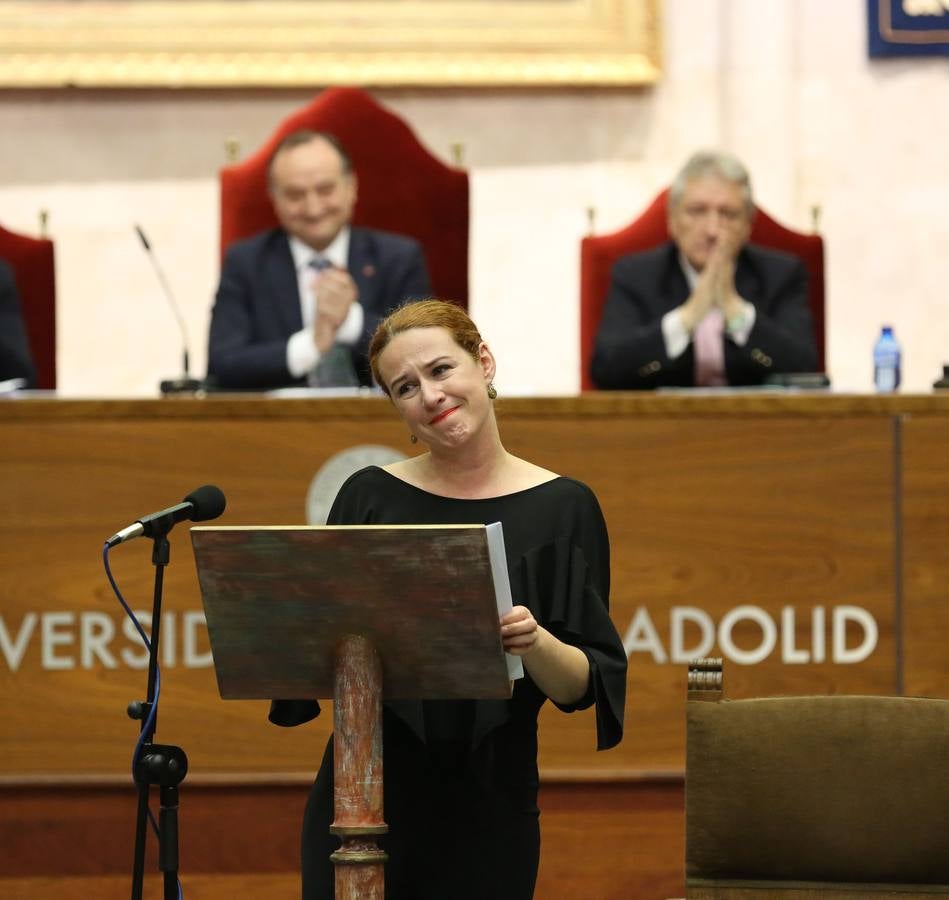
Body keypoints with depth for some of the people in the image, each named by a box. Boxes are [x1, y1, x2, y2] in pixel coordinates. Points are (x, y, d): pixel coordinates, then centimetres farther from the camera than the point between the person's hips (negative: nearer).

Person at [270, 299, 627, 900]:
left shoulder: (561, 507, -1)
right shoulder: (369, 498, 3)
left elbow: (583, 689, -3)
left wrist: (536, 642, -22)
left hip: (488, 809, -1)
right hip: (367, 790, 1)